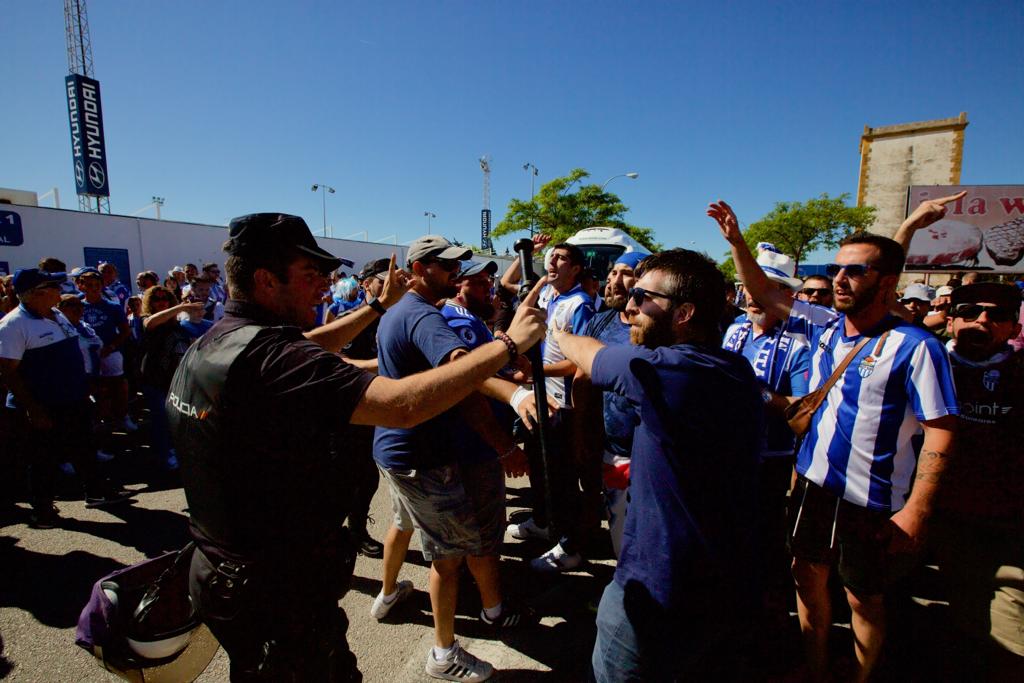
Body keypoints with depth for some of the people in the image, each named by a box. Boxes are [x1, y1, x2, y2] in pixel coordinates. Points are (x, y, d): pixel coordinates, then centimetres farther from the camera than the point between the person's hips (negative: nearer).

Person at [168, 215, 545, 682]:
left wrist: (380, 305, 22)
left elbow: (306, 350, 16)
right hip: (278, 591, -9)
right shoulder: (267, 354, -29)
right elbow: (403, 405, -38)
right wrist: (510, 343, -28)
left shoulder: (210, 343, 2)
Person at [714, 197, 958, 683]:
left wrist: (916, 510, -18)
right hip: (813, 482, 6)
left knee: (864, 598, 13)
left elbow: (939, 432, -15)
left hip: (873, 502, -5)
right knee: (808, 575, 19)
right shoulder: (823, 327, 1)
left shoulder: (915, 347, -16)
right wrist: (736, 240, -3)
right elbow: (766, 293, 6)